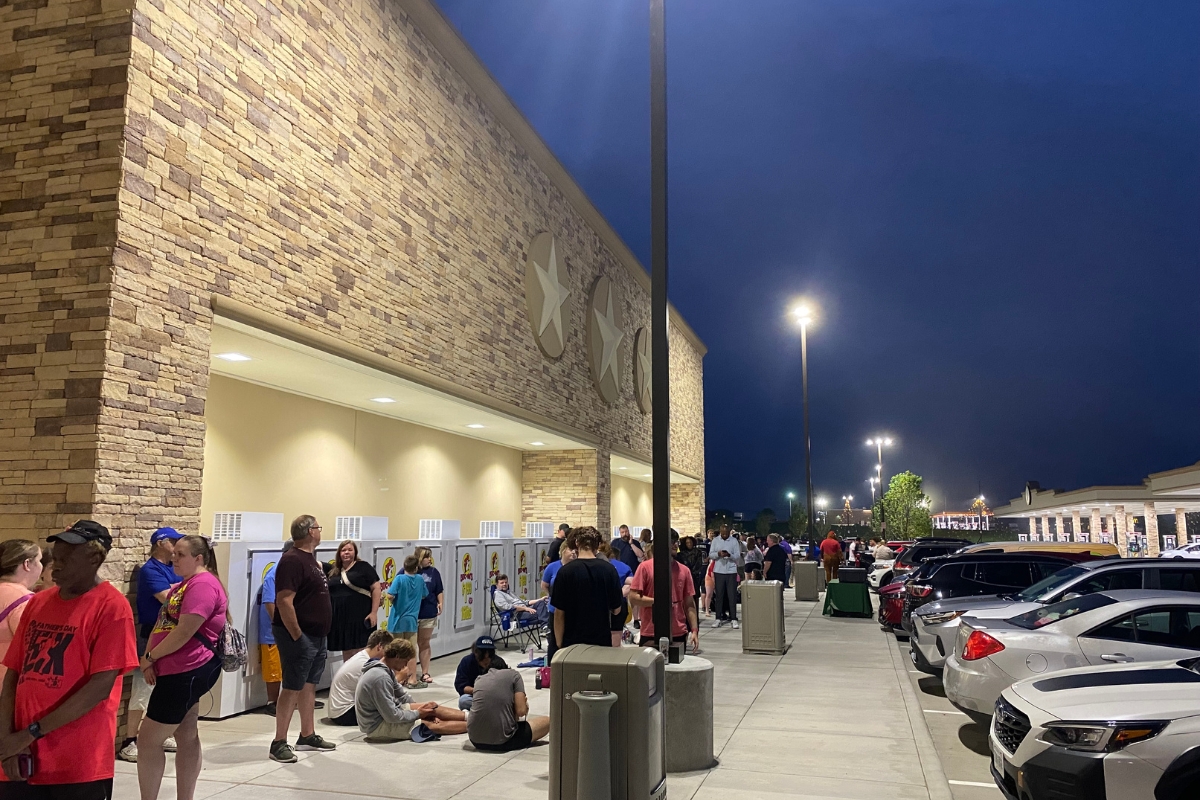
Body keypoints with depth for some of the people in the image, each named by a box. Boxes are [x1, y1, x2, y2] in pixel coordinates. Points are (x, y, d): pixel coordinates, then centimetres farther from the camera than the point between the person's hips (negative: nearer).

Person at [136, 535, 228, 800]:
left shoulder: (203, 585, -17)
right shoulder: (182, 585, 17)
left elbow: (184, 632, -22)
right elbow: (162, 624, 12)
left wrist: (150, 657, -10)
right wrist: (148, 660, -2)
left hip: (188, 671, -10)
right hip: (181, 671, 10)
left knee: (148, 740, -4)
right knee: (187, 738, 13)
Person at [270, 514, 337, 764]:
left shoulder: (311, 558, 13)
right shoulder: (292, 560, -17)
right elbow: (284, 602, -24)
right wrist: (297, 636, -22)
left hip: (317, 636, 9)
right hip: (300, 636, -9)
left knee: (309, 686, 15)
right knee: (292, 688, -5)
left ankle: (308, 736, 24)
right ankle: (279, 743, 2)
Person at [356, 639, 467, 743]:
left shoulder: (386, 670, 2)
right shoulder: (380, 678, -29)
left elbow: (403, 696, 13)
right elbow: (392, 716, -28)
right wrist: (417, 714, -13)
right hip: (377, 726, -9)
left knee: (433, 707, 3)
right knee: (435, 726, -8)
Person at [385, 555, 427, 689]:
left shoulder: (399, 579, -11)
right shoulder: (420, 579, -1)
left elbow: (390, 595, -21)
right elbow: (423, 596, 13)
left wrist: (394, 600, 0)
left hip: (398, 619, -1)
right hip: (411, 619, 1)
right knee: (412, 651, 7)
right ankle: (412, 679, 8)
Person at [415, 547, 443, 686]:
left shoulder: (433, 572, 3)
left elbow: (439, 590, 8)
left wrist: (440, 603, -4)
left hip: (428, 613, 2)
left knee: (425, 643, 12)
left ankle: (425, 673, 22)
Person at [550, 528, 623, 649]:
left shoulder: (566, 571, -10)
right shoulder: (609, 569, -5)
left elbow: (559, 613, -8)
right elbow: (616, 609, 2)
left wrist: (559, 644, 2)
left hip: (572, 641, -2)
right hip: (602, 640, 2)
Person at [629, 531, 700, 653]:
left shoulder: (684, 570, 8)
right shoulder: (646, 567, -3)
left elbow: (689, 604, 10)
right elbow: (633, 597, -6)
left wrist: (695, 630, 3)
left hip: (678, 634, 3)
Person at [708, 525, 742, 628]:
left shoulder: (734, 541, 0)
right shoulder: (715, 540, 3)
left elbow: (737, 556, -4)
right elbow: (710, 555, 1)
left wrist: (729, 555, -23)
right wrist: (718, 554, -19)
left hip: (731, 571, -1)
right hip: (719, 571, 1)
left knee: (732, 596, 1)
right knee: (719, 595, 5)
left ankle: (733, 618, 6)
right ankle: (718, 618, 11)